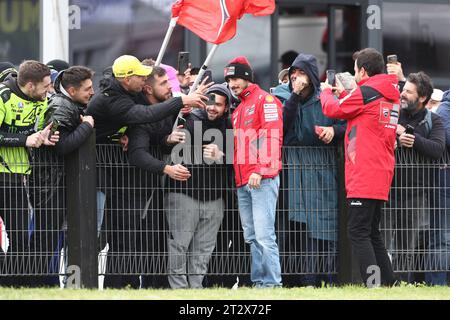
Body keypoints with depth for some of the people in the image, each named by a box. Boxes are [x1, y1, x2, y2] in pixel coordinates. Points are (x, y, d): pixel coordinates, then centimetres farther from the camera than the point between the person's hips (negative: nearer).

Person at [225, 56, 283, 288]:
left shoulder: (265, 100, -2)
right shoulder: (238, 109, 24)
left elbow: (273, 137, -13)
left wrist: (260, 170, -20)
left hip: (263, 179, -9)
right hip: (242, 182, 9)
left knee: (263, 234, -14)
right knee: (251, 237, 6)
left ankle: (272, 282, -15)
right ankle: (258, 281, 7)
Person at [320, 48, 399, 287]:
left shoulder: (366, 92, -12)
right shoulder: (392, 94, 14)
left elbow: (333, 109, -1)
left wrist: (326, 91, 18)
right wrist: (343, 93, 27)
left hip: (364, 176, -9)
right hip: (381, 175, 9)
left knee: (358, 232, -10)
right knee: (372, 232, 15)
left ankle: (372, 283, -20)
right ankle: (388, 282, 13)